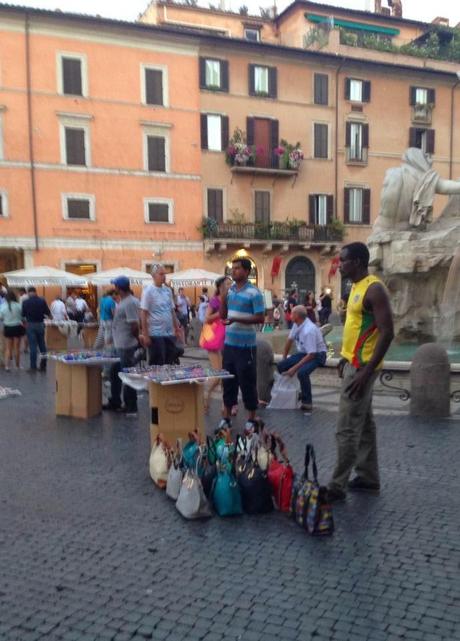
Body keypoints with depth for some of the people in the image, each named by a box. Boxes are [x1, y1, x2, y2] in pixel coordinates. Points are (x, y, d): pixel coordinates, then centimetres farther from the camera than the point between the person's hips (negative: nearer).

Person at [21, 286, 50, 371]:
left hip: (30, 325, -2)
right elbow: (48, 313, -1)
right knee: (42, 345, 12)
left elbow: (23, 314, -1)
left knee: (33, 346, 2)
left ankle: (33, 367, 3)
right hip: (40, 324, 2)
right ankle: (43, 366, 15)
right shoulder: (42, 301, -5)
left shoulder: (25, 302, -9)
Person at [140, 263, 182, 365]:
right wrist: (145, 335, -14)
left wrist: (177, 328, 12)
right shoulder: (148, 291, -8)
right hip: (156, 334, -6)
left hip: (169, 333, 6)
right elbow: (143, 314, -10)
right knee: (157, 365, 0)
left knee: (170, 363, 9)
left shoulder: (168, 290, 10)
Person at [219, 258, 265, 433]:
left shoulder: (254, 293, -10)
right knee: (228, 381, 11)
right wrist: (222, 297, -1)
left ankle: (251, 419, 16)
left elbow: (260, 318, -14)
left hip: (246, 345, -6)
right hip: (229, 343, 6)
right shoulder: (229, 290, 9)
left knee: (247, 383, 3)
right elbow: (223, 315, 14)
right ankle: (226, 417, 22)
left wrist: (236, 319, -20)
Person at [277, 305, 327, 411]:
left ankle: (307, 402, -15)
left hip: (317, 355, -8)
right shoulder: (297, 324, -8)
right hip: (303, 352, 8)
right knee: (281, 366, -2)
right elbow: (290, 340, 7)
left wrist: (295, 368, -28)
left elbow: (311, 355, -29)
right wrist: (284, 359, 13)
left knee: (302, 372, -33)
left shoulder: (309, 330, -30)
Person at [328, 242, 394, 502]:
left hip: (362, 367, -10)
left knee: (347, 429, -5)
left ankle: (338, 486, 5)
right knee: (364, 423, 17)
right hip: (353, 363, 10)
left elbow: (387, 333, -22)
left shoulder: (374, 289, -18)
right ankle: (369, 477, 28)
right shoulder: (357, 287, 12)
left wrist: (366, 371, -24)